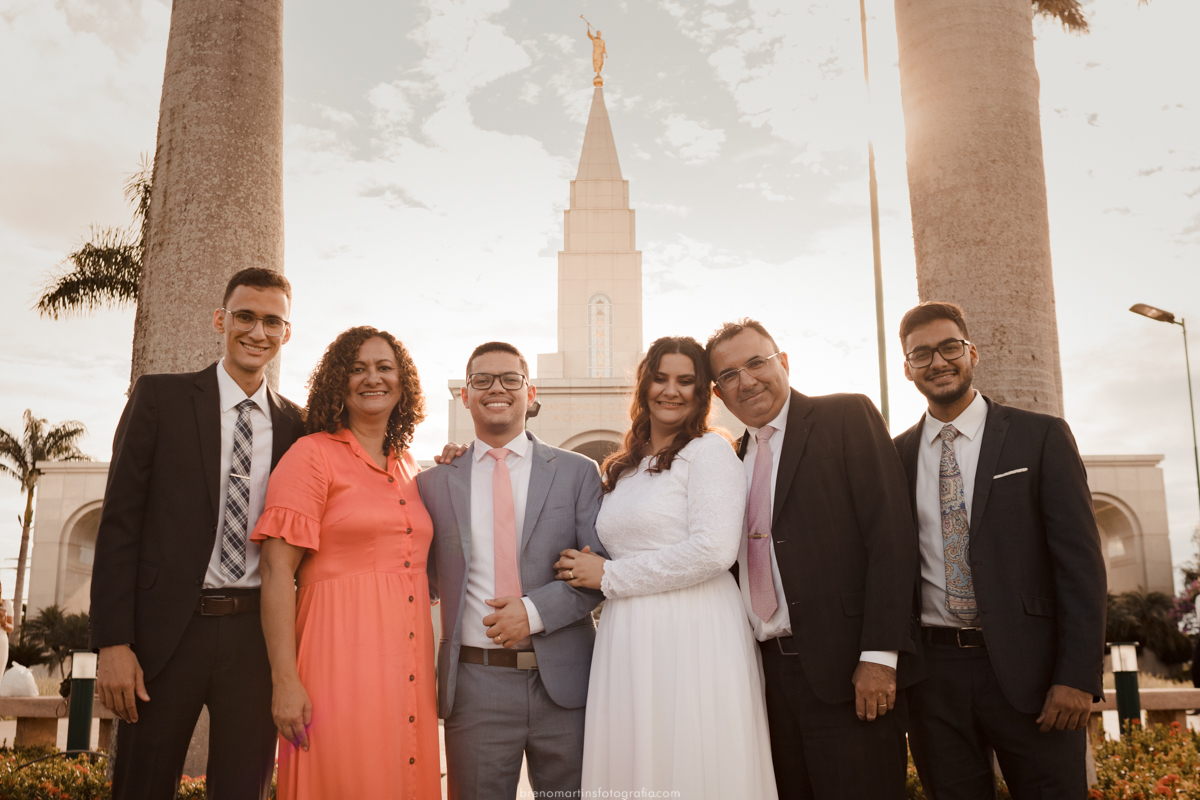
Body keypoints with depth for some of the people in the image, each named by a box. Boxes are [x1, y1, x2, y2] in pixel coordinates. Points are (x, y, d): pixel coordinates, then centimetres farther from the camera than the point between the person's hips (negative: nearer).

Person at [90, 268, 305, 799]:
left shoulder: (295, 426, 8)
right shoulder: (159, 397, 2)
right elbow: (119, 522, -3)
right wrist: (112, 643, -8)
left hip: (256, 633, 2)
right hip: (166, 630, -1)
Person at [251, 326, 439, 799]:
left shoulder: (409, 468, 15)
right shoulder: (312, 455, -4)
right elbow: (277, 569, -12)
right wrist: (285, 681, -17)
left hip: (409, 666, 6)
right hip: (341, 662, -6)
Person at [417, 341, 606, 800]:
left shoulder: (578, 473, 5)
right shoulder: (433, 483, 7)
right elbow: (429, 577, 9)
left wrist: (536, 611, -14)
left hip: (564, 681, 0)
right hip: (475, 688, 0)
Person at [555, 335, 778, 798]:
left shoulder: (709, 450, -4)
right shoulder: (622, 468, 17)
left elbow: (715, 549, -16)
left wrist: (610, 576, -9)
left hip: (694, 637, -6)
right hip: (628, 642, 6)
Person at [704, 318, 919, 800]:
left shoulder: (847, 417, -3)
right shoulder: (738, 458, 15)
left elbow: (891, 537, -10)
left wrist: (879, 656, -16)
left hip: (847, 669, -5)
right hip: (771, 672, 6)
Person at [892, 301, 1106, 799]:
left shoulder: (1041, 437, 0)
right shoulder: (895, 456, 7)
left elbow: (1080, 562, -4)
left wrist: (1078, 677, -11)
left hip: (1028, 668, -2)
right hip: (933, 670, 2)